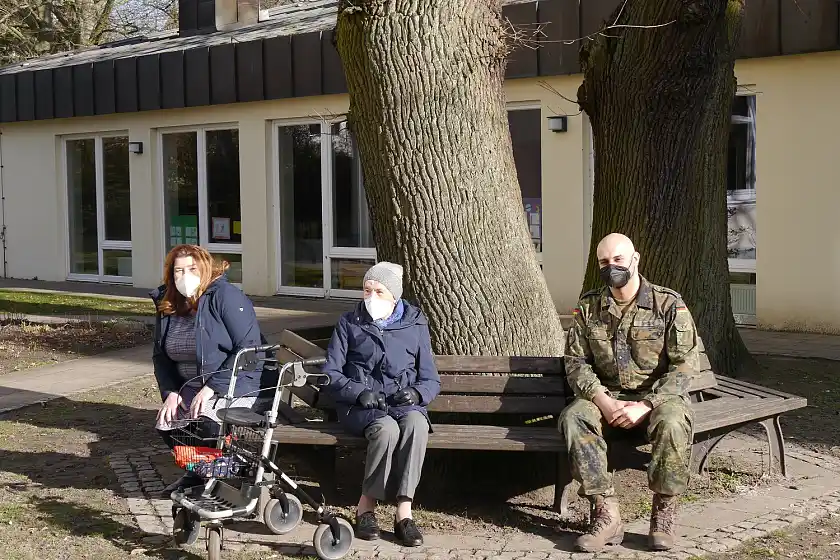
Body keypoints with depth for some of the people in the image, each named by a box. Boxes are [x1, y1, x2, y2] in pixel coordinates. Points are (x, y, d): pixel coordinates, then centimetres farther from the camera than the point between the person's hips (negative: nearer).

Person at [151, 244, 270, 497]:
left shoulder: (225, 296, -16)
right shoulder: (167, 306, 5)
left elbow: (249, 350, -22)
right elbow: (161, 356, 13)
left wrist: (212, 387, -24)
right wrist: (170, 392, -4)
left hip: (237, 386, -7)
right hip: (191, 388, 7)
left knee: (205, 424, -30)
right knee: (165, 424, -13)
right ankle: (196, 472, 14)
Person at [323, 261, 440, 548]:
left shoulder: (415, 325, 11)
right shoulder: (349, 323, 9)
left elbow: (431, 379, 12)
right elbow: (330, 373, 5)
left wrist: (416, 393, -12)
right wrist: (359, 393, -13)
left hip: (403, 402, 1)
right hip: (360, 404, -1)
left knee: (416, 424, -35)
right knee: (387, 428, -36)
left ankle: (403, 512, -33)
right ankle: (366, 508, -19)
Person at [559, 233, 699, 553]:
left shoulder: (669, 305, -6)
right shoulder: (589, 307, 4)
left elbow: (683, 366, -12)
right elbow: (576, 361, 0)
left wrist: (645, 405, -23)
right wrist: (603, 400, -18)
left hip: (658, 395, -3)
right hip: (606, 396, 3)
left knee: (672, 423, -36)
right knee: (573, 417, -28)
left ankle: (664, 514, -19)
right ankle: (606, 514, -28)